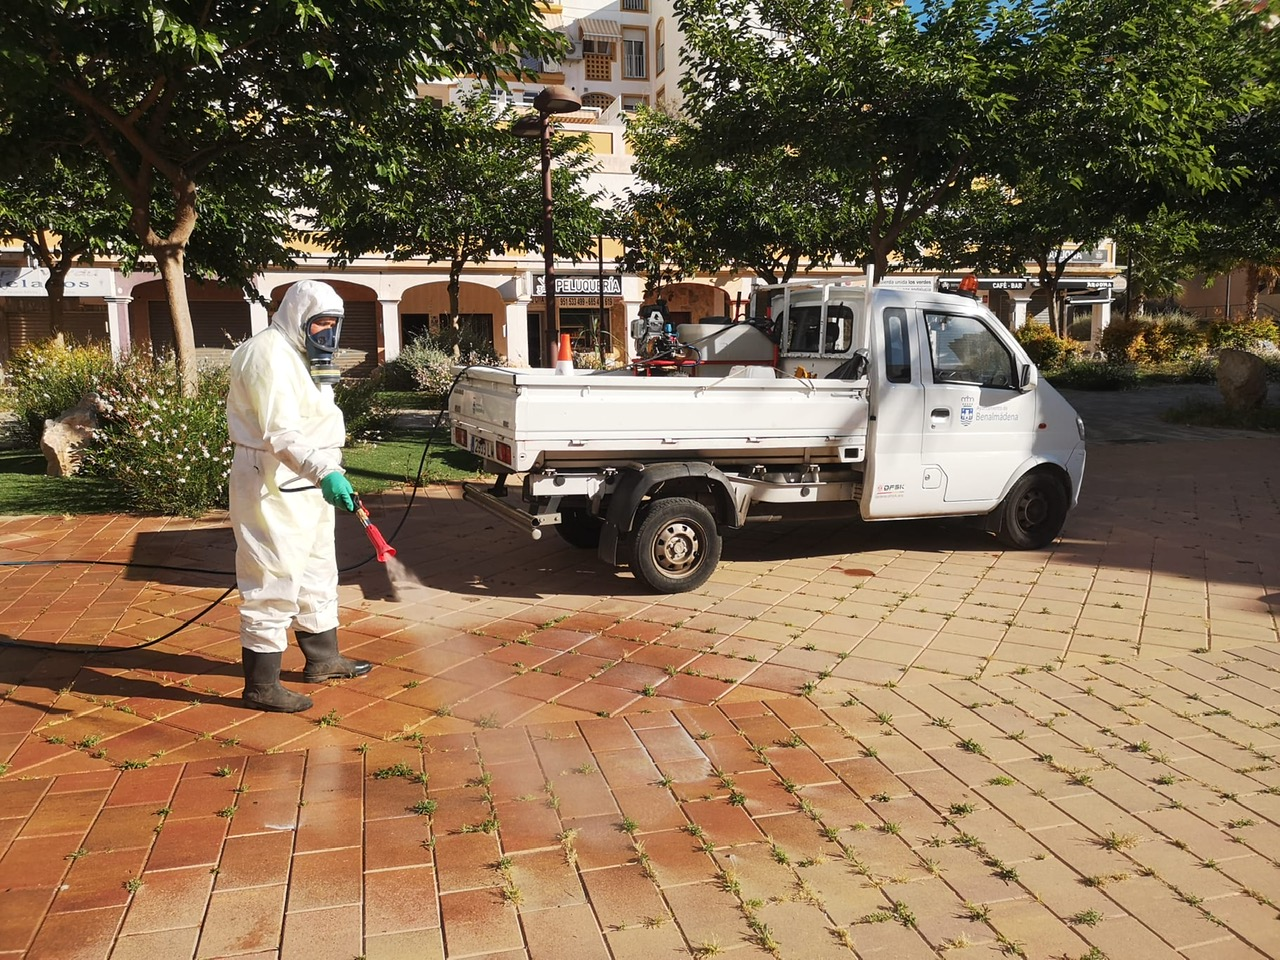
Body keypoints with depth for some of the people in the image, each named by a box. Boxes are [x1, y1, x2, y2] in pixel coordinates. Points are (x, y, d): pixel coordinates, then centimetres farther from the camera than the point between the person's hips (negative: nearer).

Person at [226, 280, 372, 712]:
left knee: (317, 574, 20)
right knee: (273, 582, -6)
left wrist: (328, 473, 21)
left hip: (305, 483, 11)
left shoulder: (299, 354, 17)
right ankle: (261, 685, 3)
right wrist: (325, 472, -40)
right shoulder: (270, 354, -17)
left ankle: (323, 658, 34)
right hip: (272, 485, -11)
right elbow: (281, 433, -29)